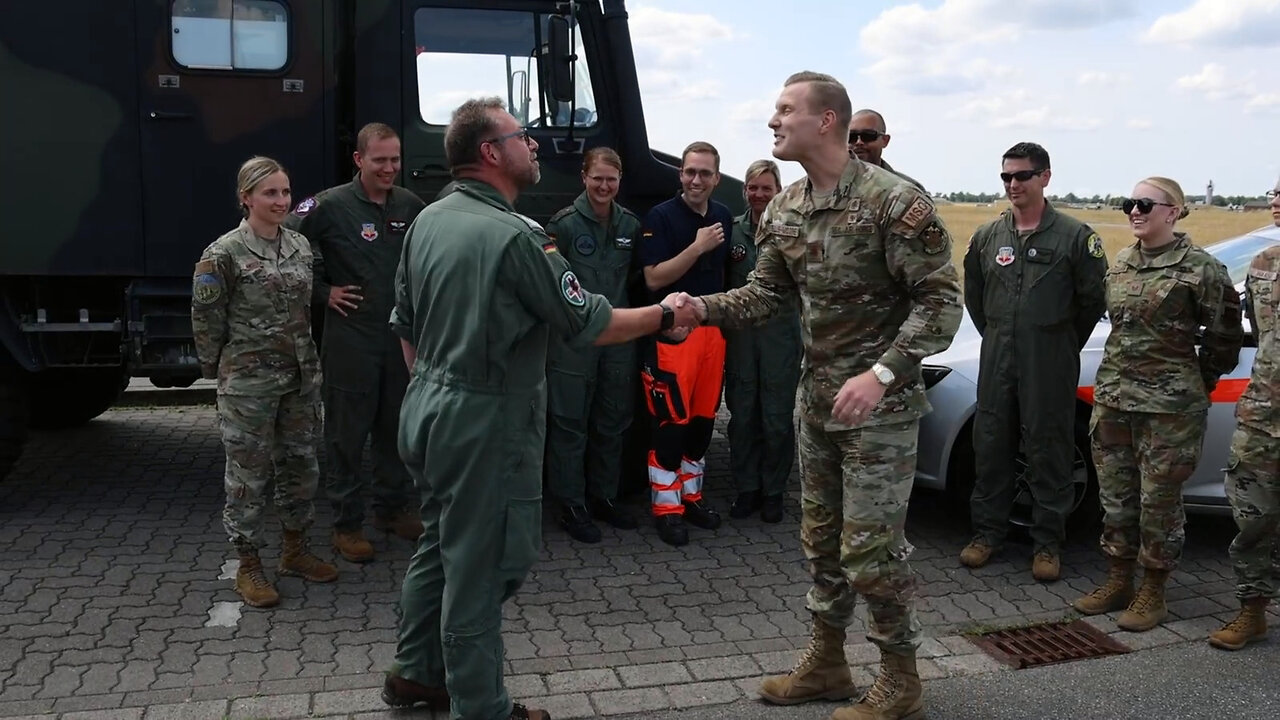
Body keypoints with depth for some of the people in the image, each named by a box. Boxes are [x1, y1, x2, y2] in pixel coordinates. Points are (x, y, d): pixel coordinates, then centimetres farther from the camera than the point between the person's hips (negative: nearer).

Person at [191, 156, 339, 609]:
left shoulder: (301, 246, 7)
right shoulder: (224, 254, -10)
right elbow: (206, 318, -5)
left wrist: (308, 357, 15)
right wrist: (218, 369, 1)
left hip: (302, 378, 6)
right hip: (249, 384, -6)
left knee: (300, 465, 14)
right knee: (249, 473, 2)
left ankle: (295, 550, 30)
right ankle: (248, 567, 15)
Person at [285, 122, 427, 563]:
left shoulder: (410, 205, 6)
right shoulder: (331, 205, -11)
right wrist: (322, 292, -10)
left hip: (401, 336, 5)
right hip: (350, 339, -5)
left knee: (395, 427, 15)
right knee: (347, 434, 3)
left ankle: (392, 508, 31)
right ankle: (346, 524, 14)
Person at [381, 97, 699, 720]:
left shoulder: (427, 222, 5)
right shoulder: (515, 235, -20)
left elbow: (405, 324, 13)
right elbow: (590, 325, -16)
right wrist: (664, 316, -1)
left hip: (428, 408, 9)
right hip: (485, 423, -9)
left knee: (440, 542, 22)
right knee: (482, 563, 3)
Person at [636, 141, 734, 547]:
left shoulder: (724, 217, 12)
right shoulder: (660, 217, -7)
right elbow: (653, 278, -14)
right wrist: (697, 247, -18)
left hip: (713, 326, 6)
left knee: (704, 417, 11)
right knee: (671, 419, -5)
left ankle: (691, 494, 24)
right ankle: (666, 505, 4)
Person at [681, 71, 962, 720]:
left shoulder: (895, 201, -17)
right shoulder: (782, 211, 5)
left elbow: (940, 300, -16)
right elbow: (768, 291, 8)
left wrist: (881, 375, -26)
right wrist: (705, 308, -11)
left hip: (880, 403, -7)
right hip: (815, 398, 7)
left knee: (871, 547, -2)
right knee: (820, 538, 17)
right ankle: (826, 662, 34)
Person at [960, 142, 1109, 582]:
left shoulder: (1074, 236, -5)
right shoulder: (987, 236, 7)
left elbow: (1093, 298, -1)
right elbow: (973, 295, 18)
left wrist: (1063, 345, 5)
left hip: (1050, 366, -4)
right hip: (996, 361, 4)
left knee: (1049, 453, 4)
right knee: (991, 447, 8)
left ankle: (1048, 544, 15)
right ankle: (988, 532, 21)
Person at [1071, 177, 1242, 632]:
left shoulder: (1200, 268, -8)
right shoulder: (1121, 263, 9)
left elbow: (1225, 337, -1)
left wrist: (1192, 384, 6)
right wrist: (1123, 375, 16)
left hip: (1168, 406, -6)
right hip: (1112, 396, 6)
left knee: (1159, 499, 3)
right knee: (1116, 494, 12)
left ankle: (1152, 593, 16)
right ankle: (1118, 581, 26)